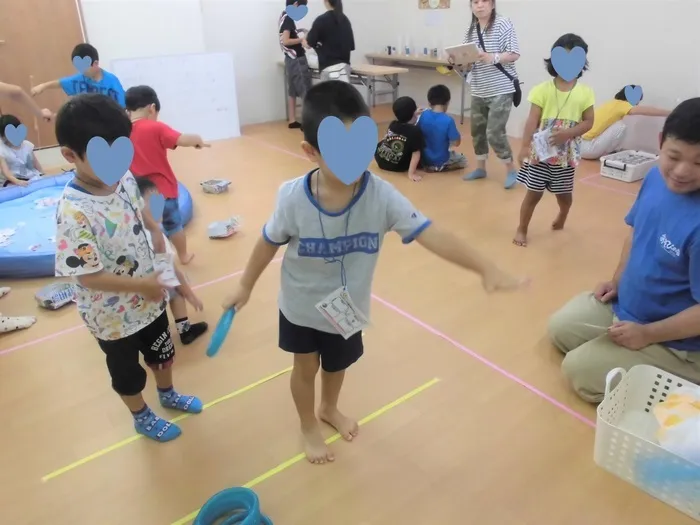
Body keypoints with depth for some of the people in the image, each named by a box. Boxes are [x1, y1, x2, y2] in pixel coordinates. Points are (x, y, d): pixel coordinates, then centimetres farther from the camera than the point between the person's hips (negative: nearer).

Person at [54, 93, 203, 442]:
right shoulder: (73, 212, -31)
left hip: (151, 297, 6)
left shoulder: (125, 180, -11)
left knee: (162, 352, 29)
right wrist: (143, 285, -22)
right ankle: (142, 417, 49)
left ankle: (168, 394, 58)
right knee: (127, 372, 22)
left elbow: (148, 227, 0)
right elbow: (89, 277, -28)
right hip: (112, 316, -6)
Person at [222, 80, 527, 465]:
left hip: (347, 305, 2)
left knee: (338, 364, 27)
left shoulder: (381, 195, -27)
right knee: (306, 367, 19)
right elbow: (269, 243, -10)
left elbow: (431, 235, -33)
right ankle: (308, 426, 48)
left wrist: (485, 268, -45)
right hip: (301, 305, -2)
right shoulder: (293, 197, -27)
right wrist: (245, 286, 2)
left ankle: (330, 408, 60)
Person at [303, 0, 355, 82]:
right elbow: (351, 46, 13)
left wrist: (304, 40, 17)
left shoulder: (321, 20, -11)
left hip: (330, 67, -7)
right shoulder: (345, 20, 9)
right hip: (344, 65, 7)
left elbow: (309, 44, -5)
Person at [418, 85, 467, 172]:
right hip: (441, 160, -7)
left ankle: (428, 165, 12)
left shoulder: (423, 115, -12)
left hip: (424, 158, 7)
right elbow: (456, 143, -18)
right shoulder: (448, 120, -24)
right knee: (463, 160, 22)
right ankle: (439, 167, -1)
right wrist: (458, 135, 0)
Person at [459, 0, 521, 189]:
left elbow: (514, 54, -13)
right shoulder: (471, 30, 7)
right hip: (478, 91, 6)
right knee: (477, 130, 12)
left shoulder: (503, 24, -8)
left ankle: (511, 170, 8)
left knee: (494, 132, -10)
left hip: (501, 90, -6)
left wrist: (492, 58, -26)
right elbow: (468, 63, 10)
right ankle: (480, 168, 29)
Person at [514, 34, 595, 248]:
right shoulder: (543, 89, -6)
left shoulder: (585, 92, -2)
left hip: (567, 153, 2)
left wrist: (569, 133, -20)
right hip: (541, 150, -2)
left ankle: (562, 218, 47)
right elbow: (532, 120, -10)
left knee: (564, 193, 16)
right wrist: (525, 146, -19)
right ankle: (522, 229, 16)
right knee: (534, 192, 2)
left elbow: (588, 122, -2)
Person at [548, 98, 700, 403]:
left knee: (578, 369, -7)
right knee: (560, 327, 16)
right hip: (624, 303, 9)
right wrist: (617, 280, 5)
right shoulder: (656, 178, -10)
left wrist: (646, 334, -20)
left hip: (675, 344, -8)